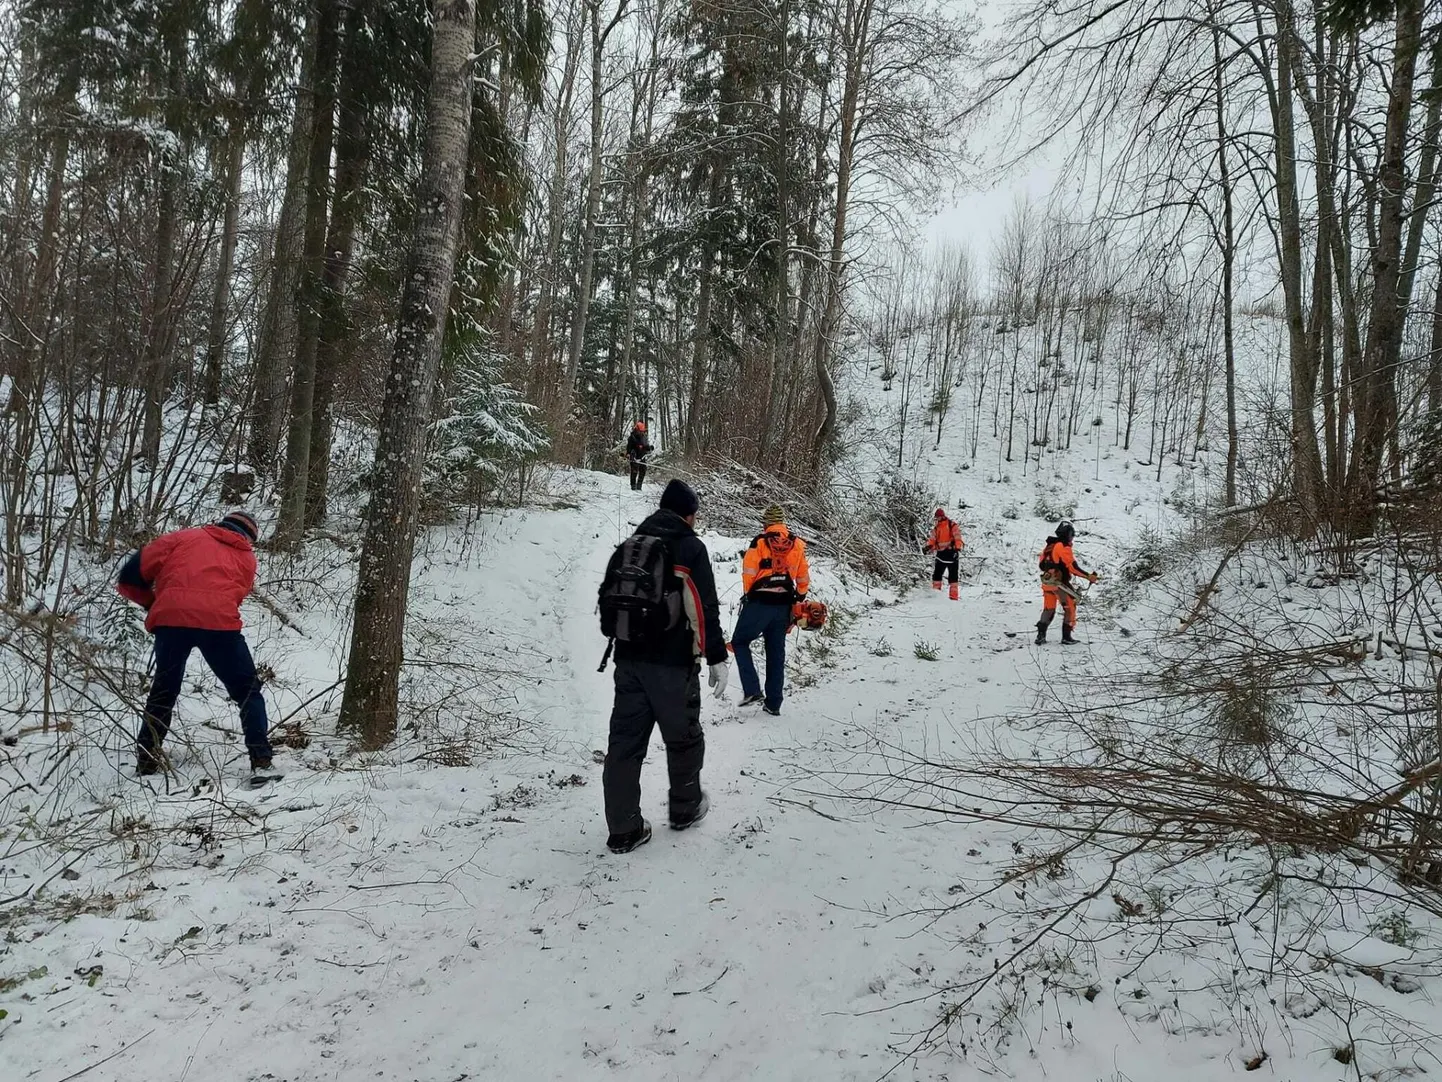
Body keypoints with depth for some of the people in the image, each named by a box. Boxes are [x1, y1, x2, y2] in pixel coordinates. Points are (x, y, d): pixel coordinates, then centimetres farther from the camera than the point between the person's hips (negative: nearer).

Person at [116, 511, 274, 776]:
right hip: (219, 621, -1)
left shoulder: (184, 537, 24)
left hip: (170, 617, 1)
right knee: (247, 690, 15)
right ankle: (261, 759, 8)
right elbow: (239, 593, 14)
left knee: (164, 690, 24)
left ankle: (147, 760, 24)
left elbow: (136, 569, 16)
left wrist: (150, 602, 30)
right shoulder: (247, 558, 26)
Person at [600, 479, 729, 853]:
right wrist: (717, 657, -8)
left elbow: (607, 597, 17)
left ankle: (623, 829, 8)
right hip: (673, 663, -5)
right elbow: (705, 608, -13)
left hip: (629, 660, 5)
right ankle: (686, 809, 30)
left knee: (625, 740, 6)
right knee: (683, 737, 14)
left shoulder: (629, 545, 12)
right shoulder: (690, 547, -6)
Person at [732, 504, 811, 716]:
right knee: (776, 652, 12)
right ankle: (773, 703, 15)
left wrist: (747, 595, 5)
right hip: (783, 605, 4)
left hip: (759, 602, -4)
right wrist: (799, 600, 24)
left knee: (740, 642, 12)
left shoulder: (760, 542, -6)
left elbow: (749, 573, -10)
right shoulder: (797, 544, 7)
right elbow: (804, 579, 12)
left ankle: (752, 691, -1)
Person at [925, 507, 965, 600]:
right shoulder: (936, 528, 16)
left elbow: (957, 538, -11)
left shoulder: (952, 525, -3)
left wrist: (957, 549, -24)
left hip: (951, 553, -6)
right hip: (941, 554, 6)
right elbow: (933, 539, 12)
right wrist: (929, 546, -8)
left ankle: (954, 596, -3)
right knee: (937, 573, 1)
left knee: (953, 575, -4)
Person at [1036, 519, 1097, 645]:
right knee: (1070, 608, 6)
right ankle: (1066, 637, 6)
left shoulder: (1049, 546, 11)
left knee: (1048, 609, 15)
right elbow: (1073, 567, -18)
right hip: (1060, 584, -7)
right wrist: (1088, 576, -14)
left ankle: (1041, 635, 8)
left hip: (1047, 582, 7)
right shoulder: (1064, 548, -13)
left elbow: (1041, 564, 15)